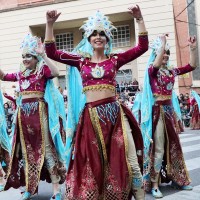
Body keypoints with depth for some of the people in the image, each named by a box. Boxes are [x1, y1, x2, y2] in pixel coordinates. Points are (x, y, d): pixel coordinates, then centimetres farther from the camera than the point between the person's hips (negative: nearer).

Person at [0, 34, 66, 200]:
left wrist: (43, 55, -22)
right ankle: (30, 187, 25)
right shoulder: (21, 74, 15)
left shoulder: (42, 70, -3)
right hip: (23, 113, 7)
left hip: (39, 111, -6)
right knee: (26, 149, 11)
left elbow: (56, 72, -23)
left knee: (45, 148, -5)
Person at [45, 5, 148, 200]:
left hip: (114, 112, 0)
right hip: (91, 115, 1)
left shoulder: (114, 59, 7)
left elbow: (142, 47, 1)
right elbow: (51, 53, 3)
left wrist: (139, 19, -5)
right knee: (91, 161, 9)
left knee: (127, 158, 1)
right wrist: (49, 24, -3)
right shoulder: (81, 61, 8)